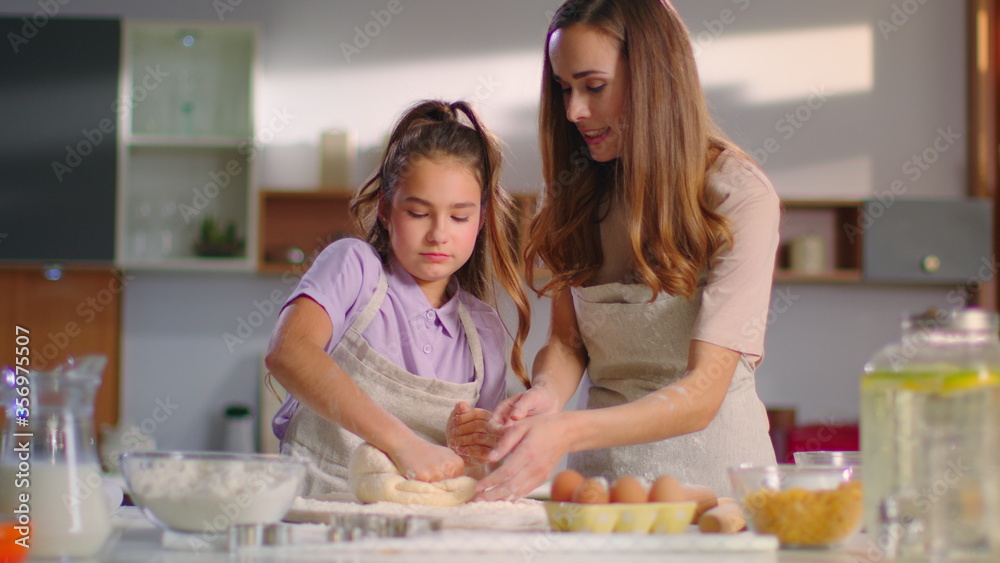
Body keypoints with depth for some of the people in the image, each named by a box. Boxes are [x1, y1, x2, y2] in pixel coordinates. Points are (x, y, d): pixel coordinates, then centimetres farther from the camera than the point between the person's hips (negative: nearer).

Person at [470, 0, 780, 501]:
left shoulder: (740, 196, -10)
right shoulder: (575, 192, 9)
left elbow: (702, 393, -17)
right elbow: (566, 338, 10)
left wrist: (567, 432, -32)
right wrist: (546, 394, -14)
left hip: (710, 464, -4)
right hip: (601, 464, 4)